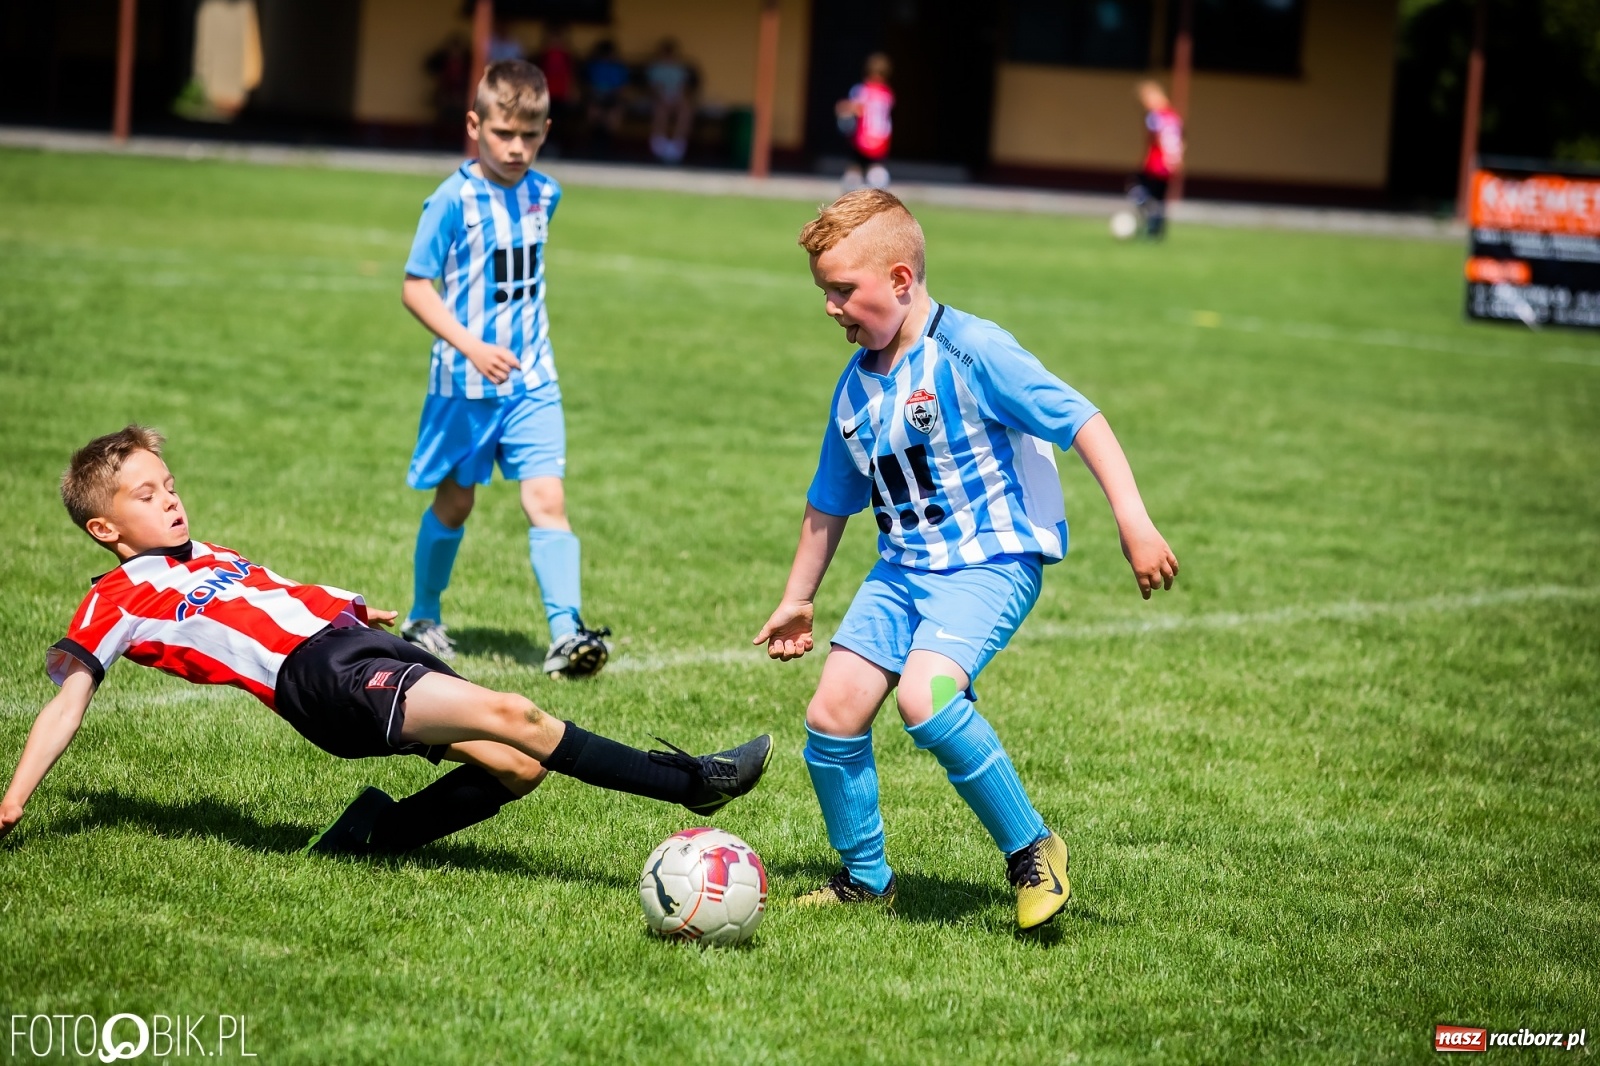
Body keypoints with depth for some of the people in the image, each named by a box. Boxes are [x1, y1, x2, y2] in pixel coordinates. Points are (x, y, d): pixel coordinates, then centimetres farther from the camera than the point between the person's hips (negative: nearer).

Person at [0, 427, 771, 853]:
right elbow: (67, 702, 2)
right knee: (512, 717, -22)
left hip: (357, 644, 9)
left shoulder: (213, 559, 27)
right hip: (318, 678, -9)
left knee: (515, 766, -9)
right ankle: (691, 781, -22)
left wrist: (353, 608, 24)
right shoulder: (116, 601, 6)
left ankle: (379, 835, 4)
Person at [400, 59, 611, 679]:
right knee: (454, 504, 12)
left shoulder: (543, 195, 3)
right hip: (464, 384, -3)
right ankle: (423, 621, 32)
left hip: (532, 382, 3)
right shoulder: (454, 200, -14)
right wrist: (471, 346, -24)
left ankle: (567, 633, -17)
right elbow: (416, 287, -15)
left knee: (546, 498, -10)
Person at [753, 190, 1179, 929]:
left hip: (990, 563, -8)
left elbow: (1080, 420, -16)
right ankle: (864, 877, 17)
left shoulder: (971, 352, -13)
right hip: (902, 568, 8)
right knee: (831, 715, -2)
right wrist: (797, 600, 30)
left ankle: (1032, 851, -14)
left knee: (922, 696, -29)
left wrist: (1133, 521, -23)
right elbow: (830, 504, 24)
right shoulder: (856, 385, 11)